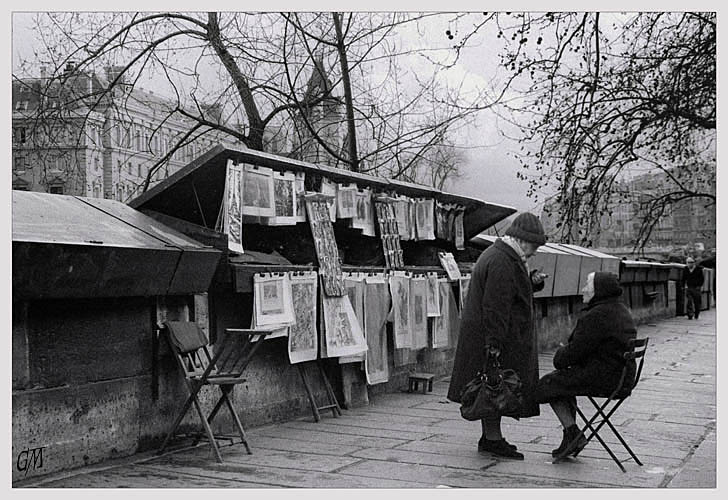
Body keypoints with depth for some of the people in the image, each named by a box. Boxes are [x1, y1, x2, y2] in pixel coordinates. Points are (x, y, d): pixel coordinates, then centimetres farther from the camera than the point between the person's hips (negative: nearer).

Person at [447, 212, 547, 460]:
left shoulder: (496, 254, 13)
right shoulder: (501, 263, -21)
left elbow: (512, 290, 23)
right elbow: (495, 308, -25)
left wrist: (532, 281, 5)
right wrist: (494, 343, -27)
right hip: (495, 336, -11)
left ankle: (491, 436, 24)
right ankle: (492, 439, 7)